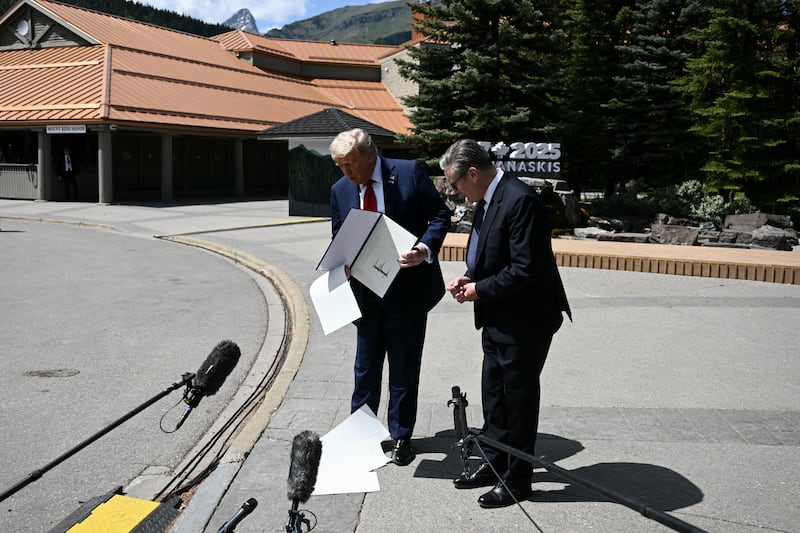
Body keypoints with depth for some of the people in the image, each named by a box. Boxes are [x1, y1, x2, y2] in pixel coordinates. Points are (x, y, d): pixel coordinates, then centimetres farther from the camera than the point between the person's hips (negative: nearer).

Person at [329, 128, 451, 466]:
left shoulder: (409, 173, -9)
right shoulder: (340, 190, 2)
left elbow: (440, 215, -7)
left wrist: (425, 249, -24)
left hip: (408, 289, -3)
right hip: (367, 292, 4)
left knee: (404, 368, 7)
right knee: (366, 367, 14)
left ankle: (401, 438, 22)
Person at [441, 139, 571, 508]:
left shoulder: (521, 201, -23)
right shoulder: (486, 200, 6)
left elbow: (525, 269, -26)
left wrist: (480, 290, -17)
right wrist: (470, 278, 1)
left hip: (524, 321, -9)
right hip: (498, 320, 9)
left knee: (518, 399, 5)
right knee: (493, 395, 19)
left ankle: (517, 480, 21)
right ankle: (495, 463, 36)